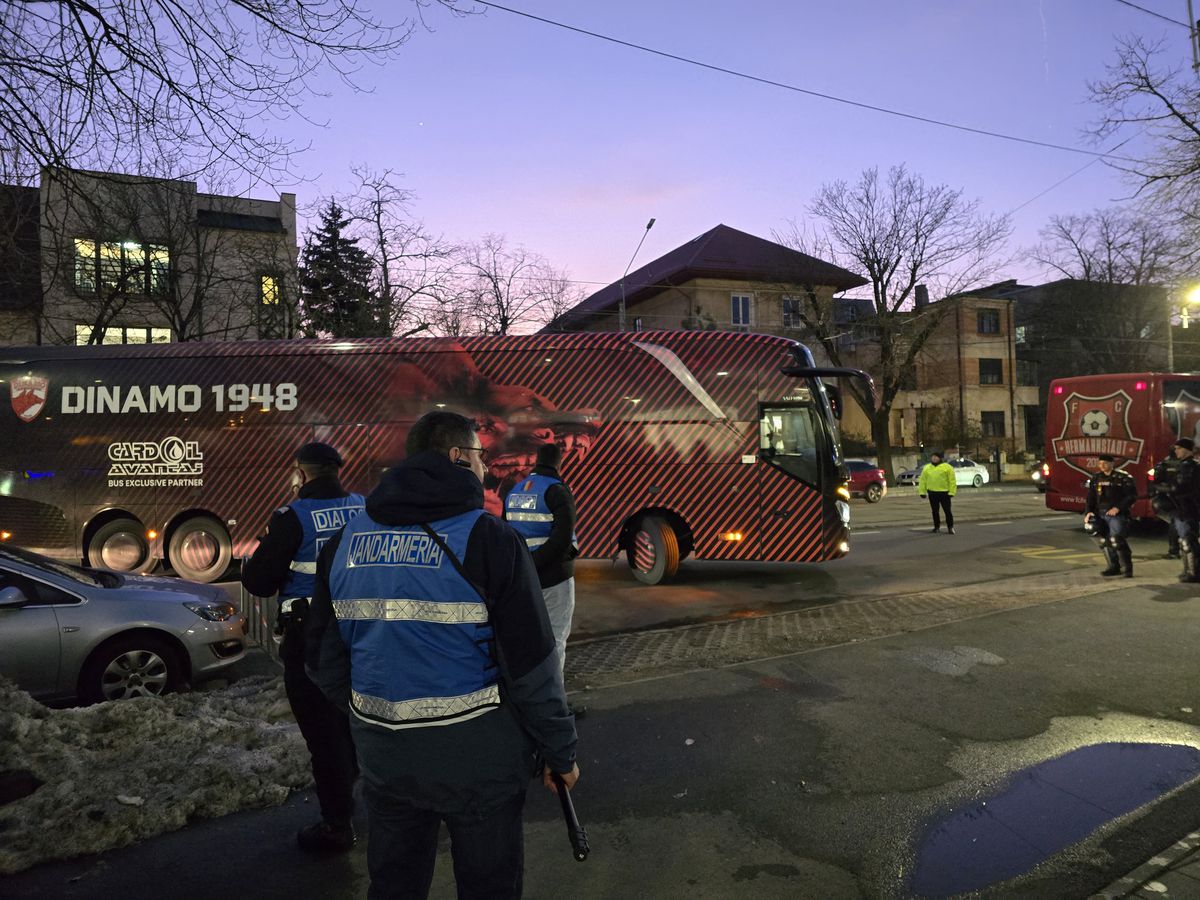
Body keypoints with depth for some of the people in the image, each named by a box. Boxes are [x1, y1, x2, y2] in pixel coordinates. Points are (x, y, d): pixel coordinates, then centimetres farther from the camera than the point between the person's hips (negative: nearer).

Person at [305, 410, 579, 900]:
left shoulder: (346, 540, 2)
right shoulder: (488, 539, -14)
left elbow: (324, 657, 8)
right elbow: (532, 665, -15)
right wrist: (560, 752, -2)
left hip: (383, 753, 5)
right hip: (477, 752, -5)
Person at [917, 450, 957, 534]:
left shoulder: (947, 467, -1)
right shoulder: (926, 468, 10)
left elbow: (952, 481, -4)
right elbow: (923, 480, 11)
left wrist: (951, 492, -11)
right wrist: (922, 491, 5)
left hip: (944, 492, -3)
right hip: (932, 493, 3)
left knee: (947, 510, 0)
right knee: (935, 511, 10)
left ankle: (950, 527, 9)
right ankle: (937, 526, 21)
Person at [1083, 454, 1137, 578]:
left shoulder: (1123, 477, -4)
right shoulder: (1096, 478, 13)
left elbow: (1132, 496, -7)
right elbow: (1091, 498, 16)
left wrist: (1118, 508, -16)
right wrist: (1088, 512, 3)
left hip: (1117, 514, -6)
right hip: (1101, 515, 6)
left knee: (1116, 538, -18)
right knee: (1104, 540, 6)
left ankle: (1127, 567, -4)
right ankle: (1114, 566, 19)